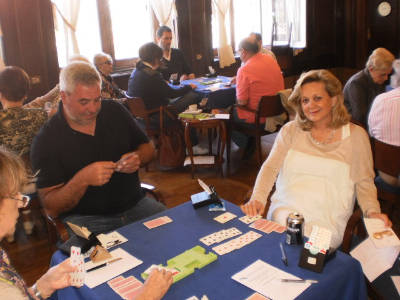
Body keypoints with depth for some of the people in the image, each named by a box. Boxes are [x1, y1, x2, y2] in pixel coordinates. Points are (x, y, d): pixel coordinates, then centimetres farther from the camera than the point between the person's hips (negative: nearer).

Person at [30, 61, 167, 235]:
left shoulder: (115, 111, 4)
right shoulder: (46, 141, -8)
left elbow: (148, 148, 16)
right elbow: (51, 208, -8)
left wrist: (137, 158, -9)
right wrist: (82, 179, -26)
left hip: (135, 205, 4)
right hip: (85, 219, -4)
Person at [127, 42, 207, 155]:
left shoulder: (136, 71, 8)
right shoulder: (151, 74, -21)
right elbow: (171, 93, -14)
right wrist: (188, 86, 2)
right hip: (155, 116, -10)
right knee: (191, 97, -7)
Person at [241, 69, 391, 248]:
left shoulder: (356, 135, 6)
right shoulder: (291, 130, 10)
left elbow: (364, 183, 9)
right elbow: (270, 167, 4)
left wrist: (372, 211, -9)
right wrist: (257, 199, -12)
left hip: (329, 220, 0)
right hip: (286, 209, 1)